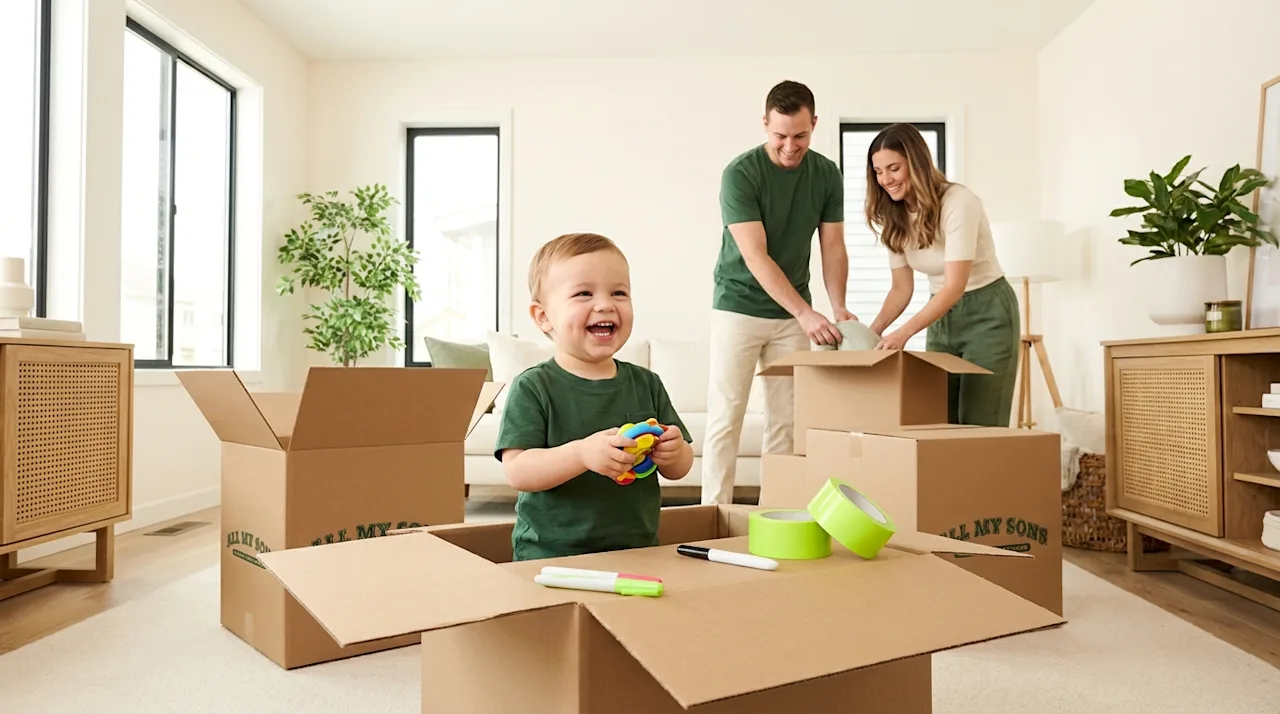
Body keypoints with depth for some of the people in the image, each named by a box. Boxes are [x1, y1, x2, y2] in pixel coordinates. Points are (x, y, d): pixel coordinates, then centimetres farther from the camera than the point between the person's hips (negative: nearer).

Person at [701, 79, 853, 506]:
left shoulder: (827, 175, -2)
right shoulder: (740, 173, -17)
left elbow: (832, 246, 1)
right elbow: (756, 257, -22)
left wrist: (838, 308, -15)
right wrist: (806, 313, -29)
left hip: (794, 312, 4)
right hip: (739, 307, -4)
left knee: (786, 420, 5)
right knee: (725, 418, -4)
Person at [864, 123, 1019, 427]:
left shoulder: (958, 202, -22)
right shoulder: (894, 218, -2)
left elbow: (955, 285, -29)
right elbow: (902, 288, 1)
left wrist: (904, 332, -41)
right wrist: (872, 333, -16)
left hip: (986, 313, -6)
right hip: (941, 317, 6)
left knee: (979, 424, -7)